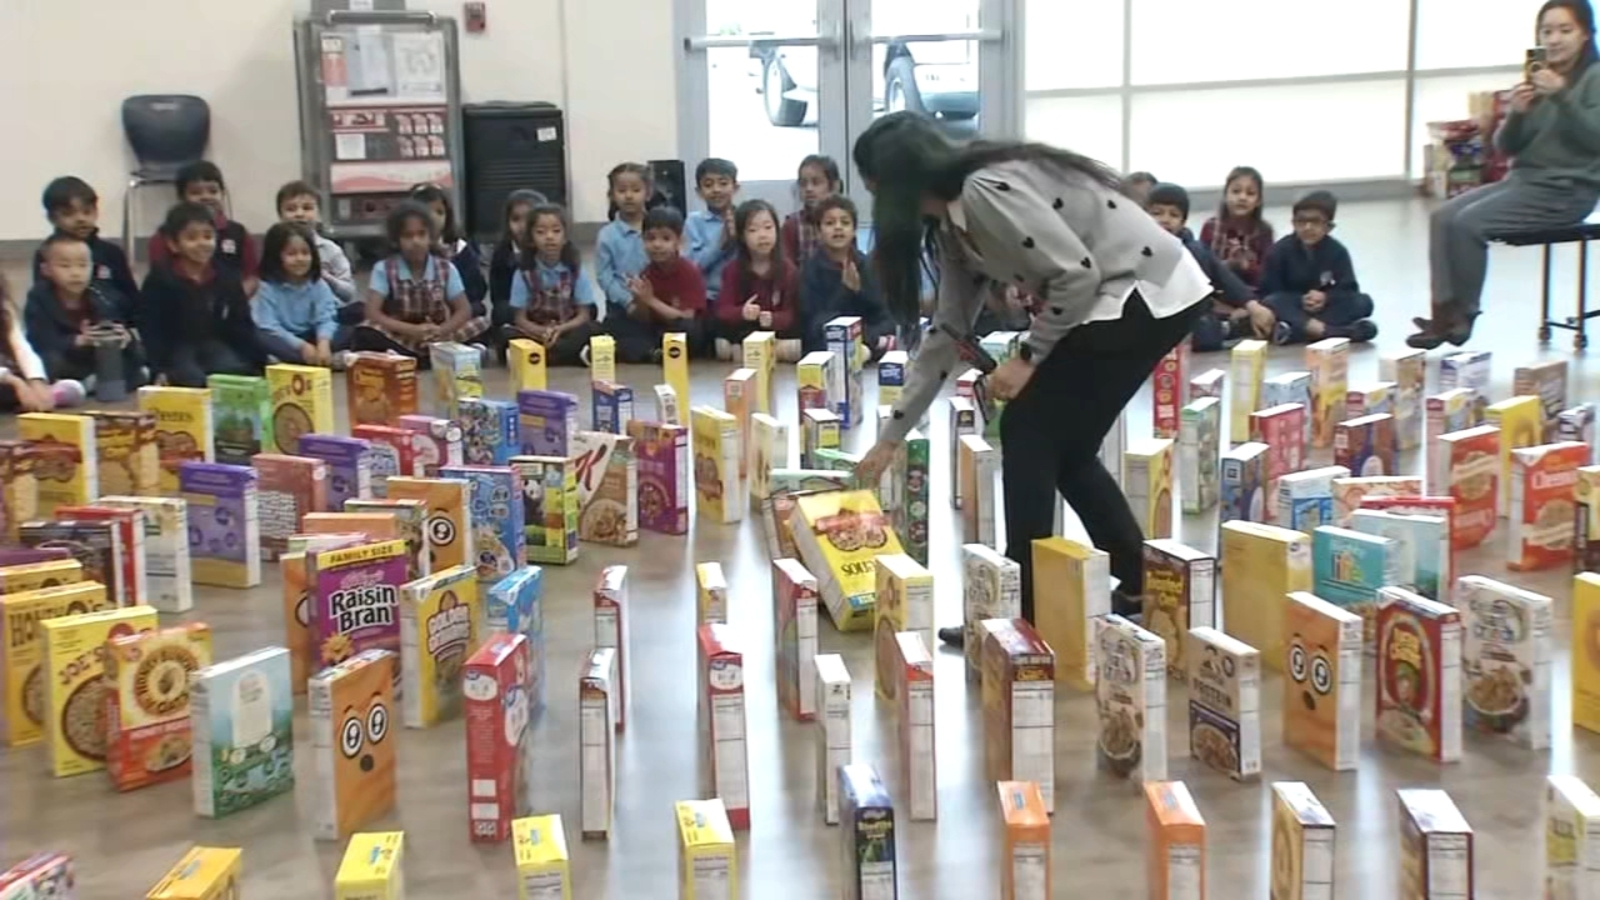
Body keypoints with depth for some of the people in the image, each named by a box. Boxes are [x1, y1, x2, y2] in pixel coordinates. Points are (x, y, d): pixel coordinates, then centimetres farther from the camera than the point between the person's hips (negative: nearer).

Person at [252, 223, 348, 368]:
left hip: (310, 338, 3)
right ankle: (330, 360, -39)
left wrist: (323, 343, -33)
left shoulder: (319, 285, 0)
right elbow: (268, 328, -17)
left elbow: (325, 319, -10)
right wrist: (301, 346, -29)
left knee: (348, 332, -17)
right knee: (260, 338, -35)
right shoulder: (267, 288, -9)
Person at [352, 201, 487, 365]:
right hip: (400, 337, -2)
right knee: (364, 337, -32)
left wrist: (441, 330, -23)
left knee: (480, 326, -20)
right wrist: (411, 330, -28)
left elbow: (464, 310, -1)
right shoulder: (383, 269, -5)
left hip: (437, 339, 2)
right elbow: (372, 313, -14)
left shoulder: (446, 269, 0)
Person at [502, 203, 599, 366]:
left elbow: (584, 315, 0)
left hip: (568, 332, 0)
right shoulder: (524, 273, 0)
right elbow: (520, 318, -1)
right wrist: (542, 332, -21)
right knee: (507, 335, -30)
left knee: (590, 330, -30)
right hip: (536, 333, 0)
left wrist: (559, 330, -19)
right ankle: (577, 355, -34)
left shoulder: (575, 270, 2)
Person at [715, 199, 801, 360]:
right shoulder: (733, 269, 0)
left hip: (777, 331, 0)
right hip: (742, 330, 0)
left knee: (796, 349, -29)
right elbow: (723, 310, -8)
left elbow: (792, 313, -8)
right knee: (722, 348, -28)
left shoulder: (788, 269, -3)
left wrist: (772, 319, -31)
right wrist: (742, 312, -31)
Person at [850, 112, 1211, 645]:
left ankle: (1026, 609, 2)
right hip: (1128, 299, 9)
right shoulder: (953, 223, 11)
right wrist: (889, 439, 18)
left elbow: (1078, 275, -21)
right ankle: (1141, 591, 24)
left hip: (1147, 295, -9)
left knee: (1029, 431, -5)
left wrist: (1028, 357, -10)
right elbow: (947, 334, 16)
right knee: (1064, 447, 14)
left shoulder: (986, 190, -19)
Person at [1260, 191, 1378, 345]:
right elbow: (1269, 292, -13)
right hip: (1294, 307, -2)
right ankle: (1327, 330, -46)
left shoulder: (1337, 251, -5)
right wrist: (1301, 300, -26)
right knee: (1272, 303, -33)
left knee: (1363, 302, -21)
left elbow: (1349, 289, -8)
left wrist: (1326, 297, -28)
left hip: (1324, 307, 2)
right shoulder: (1280, 250, -11)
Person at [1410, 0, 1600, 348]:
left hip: (1566, 191, -7)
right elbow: (1506, 147, 8)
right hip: (1524, 180, 7)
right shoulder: (1538, 79, 12)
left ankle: (1462, 318, -10)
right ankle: (1445, 313, -17)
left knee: (1468, 223, -23)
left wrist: (1562, 95, -28)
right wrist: (1517, 112, -12)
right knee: (1444, 216, -13)